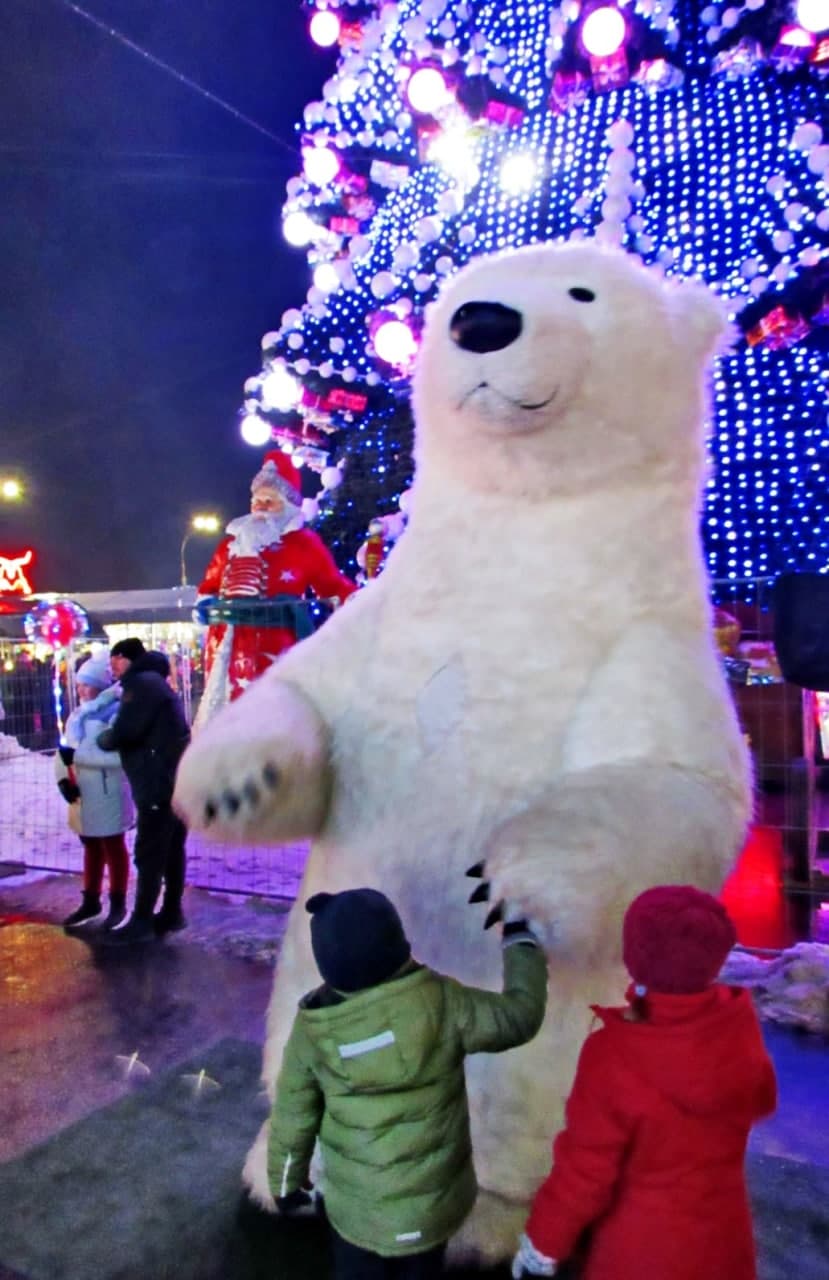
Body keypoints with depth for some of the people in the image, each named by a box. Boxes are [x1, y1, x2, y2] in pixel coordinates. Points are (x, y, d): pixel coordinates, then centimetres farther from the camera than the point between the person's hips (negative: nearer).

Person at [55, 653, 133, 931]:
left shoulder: (116, 714, -17)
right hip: (83, 795, 7)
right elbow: (64, 752, 6)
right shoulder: (77, 716, 8)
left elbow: (118, 756, -30)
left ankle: (118, 905, 22)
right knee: (91, 848, 19)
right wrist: (63, 779, -11)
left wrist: (76, 756, -28)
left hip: (108, 794, -7)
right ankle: (90, 903, 32)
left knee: (113, 848, 8)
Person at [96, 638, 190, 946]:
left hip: (160, 784, -10)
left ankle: (141, 923, 1)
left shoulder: (141, 683, -10)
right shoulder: (155, 683, 22)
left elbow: (124, 732, -17)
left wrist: (101, 739, 2)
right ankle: (171, 913, 20)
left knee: (148, 854, -4)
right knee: (171, 849, 13)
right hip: (176, 781, 10)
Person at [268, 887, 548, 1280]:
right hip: (432, 1203, 0)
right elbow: (521, 1015, -12)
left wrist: (285, 1183, 11)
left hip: (355, 1208, 0)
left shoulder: (313, 1028, -21)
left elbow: (292, 1118, -8)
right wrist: (520, 937, 2)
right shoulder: (441, 1003, -27)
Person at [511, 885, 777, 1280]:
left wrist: (542, 1243, -5)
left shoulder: (614, 1054, -31)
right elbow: (760, 1102, 4)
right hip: (718, 1240, 4)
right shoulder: (739, 1027, -18)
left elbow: (583, 1171, -20)